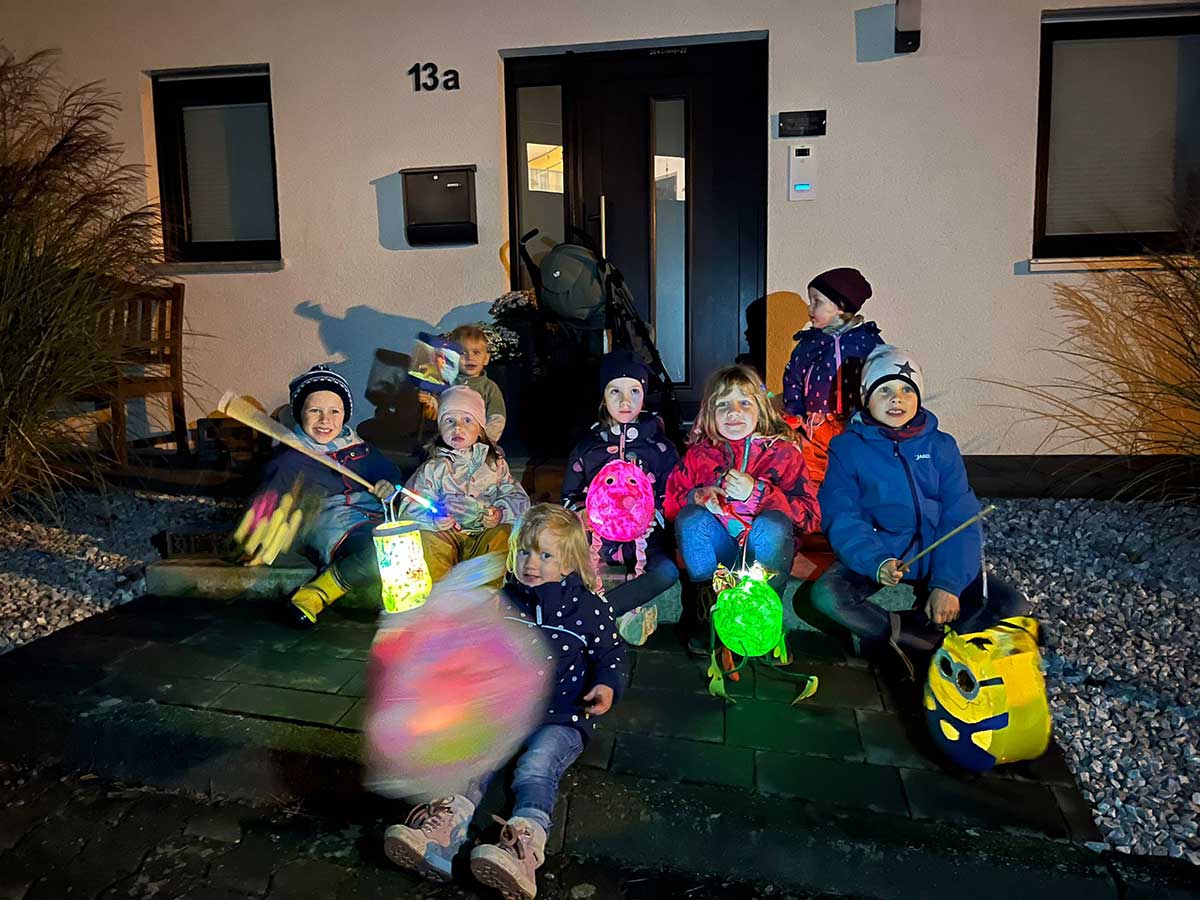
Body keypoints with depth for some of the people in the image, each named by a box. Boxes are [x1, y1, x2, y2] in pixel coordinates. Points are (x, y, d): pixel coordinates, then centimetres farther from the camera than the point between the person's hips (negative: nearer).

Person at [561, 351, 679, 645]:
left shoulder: (660, 447, 9)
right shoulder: (587, 447, 13)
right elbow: (569, 497, 16)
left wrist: (652, 516, -14)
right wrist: (583, 514, -7)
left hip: (644, 536, -1)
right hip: (598, 533, 1)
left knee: (667, 571, -34)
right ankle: (627, 611, -24)